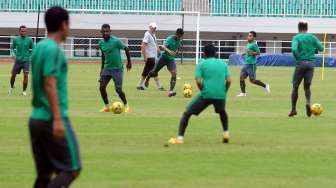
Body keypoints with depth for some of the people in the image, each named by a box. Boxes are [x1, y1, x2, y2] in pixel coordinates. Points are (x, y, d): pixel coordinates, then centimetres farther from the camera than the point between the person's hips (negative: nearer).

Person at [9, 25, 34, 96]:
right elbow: (12, 48, 14)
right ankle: (11, 87, 34)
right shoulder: (16, 39, 0)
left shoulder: (29, 39, -4)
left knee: (26, 75, -14)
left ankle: (24, 91, -3)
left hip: (26, 60, -2)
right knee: (13, 75, 6)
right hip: (18, 60, 2)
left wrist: (29, 55, -2)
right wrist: (15, 54, 3)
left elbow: (33, 49, 7)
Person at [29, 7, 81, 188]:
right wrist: (58, 119, -22)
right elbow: (50, 86, -20)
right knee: (71, 169, -4)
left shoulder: (39, 47, 13)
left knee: (44, 173, 9)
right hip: (51, 120, -9)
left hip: (36, 119, 9)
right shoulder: (53, 49, -13)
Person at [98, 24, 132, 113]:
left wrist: (129, 62, 4)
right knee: (102, 87, -5)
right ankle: (107, 107, 12)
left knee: (118, 89, -8)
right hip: (107, 68, 5)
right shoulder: (101, 43, 1)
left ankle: (126, 105, 14)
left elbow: (126, 49, -4)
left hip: (117, 68, -5)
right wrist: (102, 68, 20)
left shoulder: (116, 41, -16)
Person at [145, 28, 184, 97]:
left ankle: (171, 91, -17)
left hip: (171, 59, 4)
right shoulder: (170, 39, -20)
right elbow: (163, 46, -35)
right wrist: (169, 51, -51)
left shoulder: (178, 41, 1)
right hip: (164, 57, -4)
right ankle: (147, 79, 41)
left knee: (174, 73, -17)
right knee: (154, 72, 6)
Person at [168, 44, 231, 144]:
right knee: (222, 112, 37)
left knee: (187, 113, 10)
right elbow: (228, 81, 3)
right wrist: (224, 93, 15)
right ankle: (226, 134, 26)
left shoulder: (201, 64, 4)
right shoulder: (223, 64, 13)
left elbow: (198, 81, -7)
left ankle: (180, 137, -1)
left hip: (206, 94, -3)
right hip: (220, 95, 3)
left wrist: (203, 91, 9)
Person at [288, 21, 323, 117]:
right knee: (307, 86, 12)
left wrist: (297, 58, -3)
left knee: (295, 86, 9)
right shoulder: (312, 37, 6)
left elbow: (294, 49, -20)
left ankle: (293, 109, 10)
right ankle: (308, 102, -16)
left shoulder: (296, 38, -4)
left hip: (300, 63, -3)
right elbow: (321, 48, 3)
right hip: (310, 64, 3)